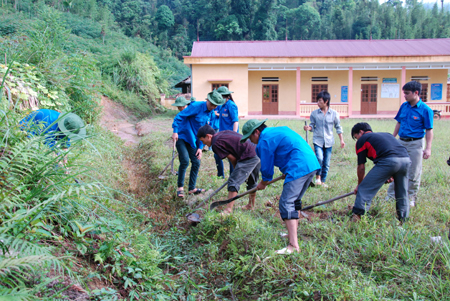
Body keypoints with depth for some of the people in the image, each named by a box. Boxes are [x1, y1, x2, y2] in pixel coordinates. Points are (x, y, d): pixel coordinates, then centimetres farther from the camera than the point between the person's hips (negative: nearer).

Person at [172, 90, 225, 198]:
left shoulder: (210, 114, 7)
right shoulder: (196, 106, -17)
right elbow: (180, 116, -20)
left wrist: (200, 147, 8)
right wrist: (175, 131, -28)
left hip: (192, 139, 8)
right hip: (181, 137, -7)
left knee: (196, 163, 4)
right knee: (185, 161, -17)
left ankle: (192, 188, 17)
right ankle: (180, 187, 0)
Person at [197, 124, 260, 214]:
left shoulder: (216, 143, -7)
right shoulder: (224, 133, 19)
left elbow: (232, 158, -3)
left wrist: (237, 170, 15)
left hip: (249, 157, -10)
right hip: (257, 152, 10)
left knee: (234, 182, -8)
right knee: (252, 182, 24)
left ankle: (228, 210, -11)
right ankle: (251, 206, 41)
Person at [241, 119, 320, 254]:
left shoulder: (265, 140, -5)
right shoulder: (279, 130, 23)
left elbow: (267, 167, 1)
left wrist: (263, 183, 19)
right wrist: (287, 172, 35)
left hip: (299, 169, -10)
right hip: (313, 164, 10)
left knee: (286, 204, -9)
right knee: (294, 201, 22)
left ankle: (293, 245, -13)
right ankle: (293, 233, 34)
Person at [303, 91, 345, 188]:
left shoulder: (334, 114, -1)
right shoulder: (314, 113, -1)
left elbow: (338, 127, 8)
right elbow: (313, 125, 7)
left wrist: (341, 140, 5)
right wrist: (308, 128, -15)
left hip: (328, 141, 1)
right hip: (318, 140, -1)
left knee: (326, 163, 5)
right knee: (319, 159, -21)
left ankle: (323, 181, 22)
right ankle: (318, 177, 2)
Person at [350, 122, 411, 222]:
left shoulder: (362, 140, 19)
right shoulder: (386, 134, 36)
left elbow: (361, 167, 18)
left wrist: (359, 185, 31)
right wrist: (392, 175, 34)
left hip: (388, 161, -6)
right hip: (406, 160, 6)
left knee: (364, 189, 5)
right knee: (402, 191, 26)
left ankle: (357, 215, 2)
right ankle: (403, 217, 34)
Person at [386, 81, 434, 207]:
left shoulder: (425, 110, -11)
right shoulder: (404, 106, 4)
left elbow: (429, 130, -10)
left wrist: (428, 148, -14)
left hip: (415, 143, -5)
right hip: (401, 142, 5)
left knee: (414, 172, 4)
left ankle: (411, 198, 18)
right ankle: (391, 195, 20)